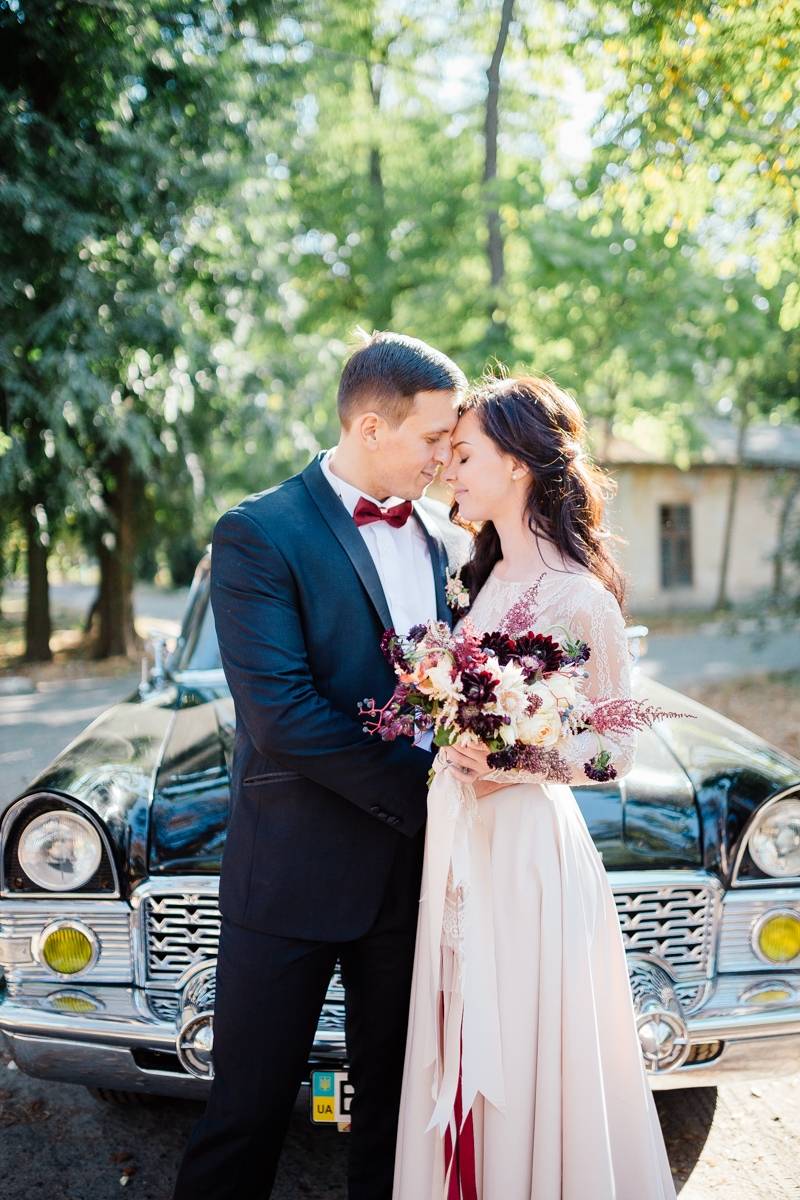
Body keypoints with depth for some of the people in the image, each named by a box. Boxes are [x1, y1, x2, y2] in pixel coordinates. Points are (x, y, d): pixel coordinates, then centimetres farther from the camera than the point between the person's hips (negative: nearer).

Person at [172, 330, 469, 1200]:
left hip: (415, 866, 5)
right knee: (249, 1113, 9)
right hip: (294, 869, -5)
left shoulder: (445, 536, 7)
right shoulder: (259, 534, -11)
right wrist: (423, 792, -17)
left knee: (394, 1101, 20)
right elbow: (278, 716, -20)